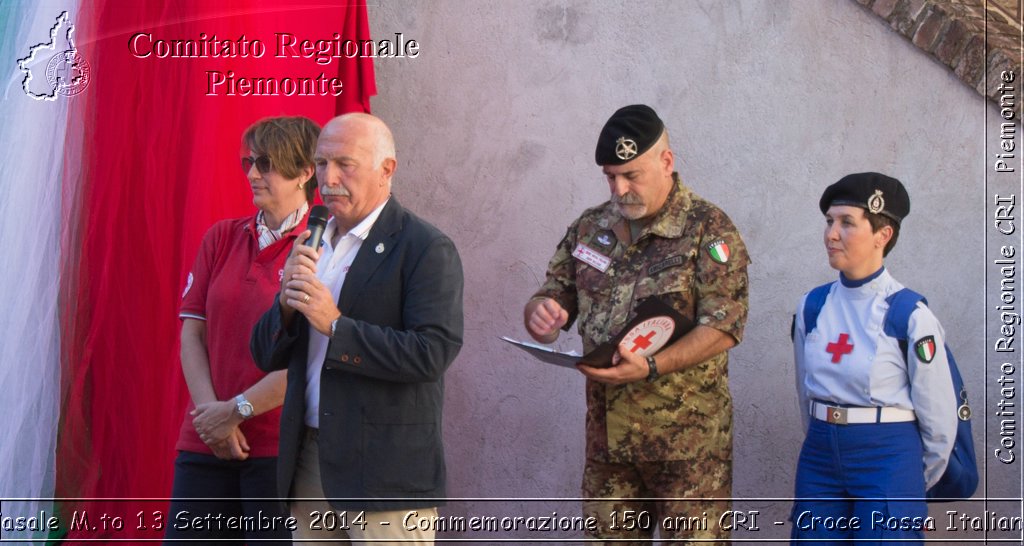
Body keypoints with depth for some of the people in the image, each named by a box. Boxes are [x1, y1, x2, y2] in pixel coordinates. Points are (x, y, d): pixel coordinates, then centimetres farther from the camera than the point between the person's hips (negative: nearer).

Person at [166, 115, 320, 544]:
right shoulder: (221, 239, 11)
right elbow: (192, 334, 7)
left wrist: (238, 410, -11)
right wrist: (213, 417, -6)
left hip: (279, 444, -5)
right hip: (204, 442, 5)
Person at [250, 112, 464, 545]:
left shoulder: (427, 249, -8)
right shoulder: (312, 246, 14)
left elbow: (433, 352, -20)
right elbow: (267, 356, 13)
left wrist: (335, 325, -20)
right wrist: (287, 302, -7)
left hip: (385, 474, -7)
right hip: (309, 462, 7)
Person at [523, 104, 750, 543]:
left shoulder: (709, 229, -6)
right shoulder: (589, 228, 10)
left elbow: (723, 328, -13)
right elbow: (554, 298, 15)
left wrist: (651, 367, -26)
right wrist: (541, 314, -11)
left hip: (686, 439, -5)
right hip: (607, 436, 5)